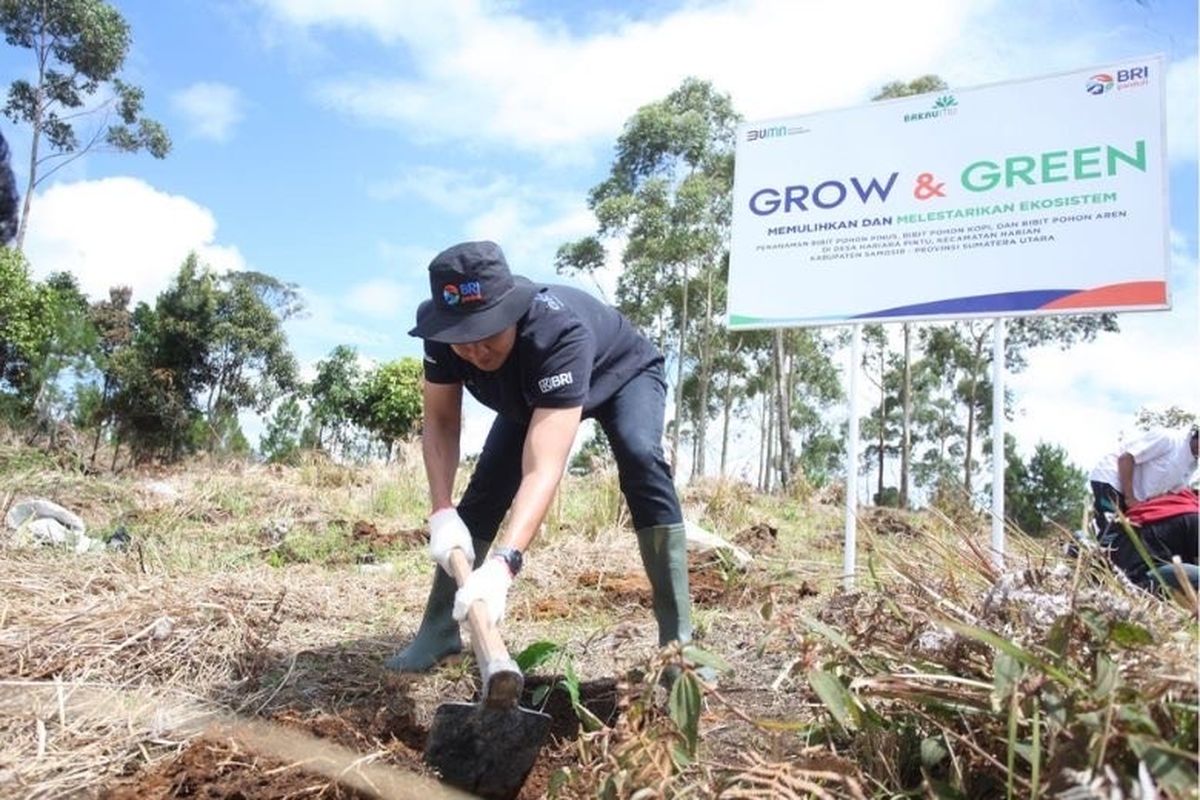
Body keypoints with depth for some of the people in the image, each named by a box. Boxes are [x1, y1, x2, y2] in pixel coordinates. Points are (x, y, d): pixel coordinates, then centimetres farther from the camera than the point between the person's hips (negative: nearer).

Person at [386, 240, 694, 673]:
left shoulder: (559, 332, -47)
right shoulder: (442, 331, -31)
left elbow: (544, 468, -54)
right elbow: (440, 423, -19)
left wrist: (502, 563, -66)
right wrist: (442, 513, -35)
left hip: (623, 374, -5)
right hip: (531, 393, 5)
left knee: (641, 460, -32)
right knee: (487, 485, -8)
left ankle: (677, 642, -28)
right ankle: (438, 631, 5)